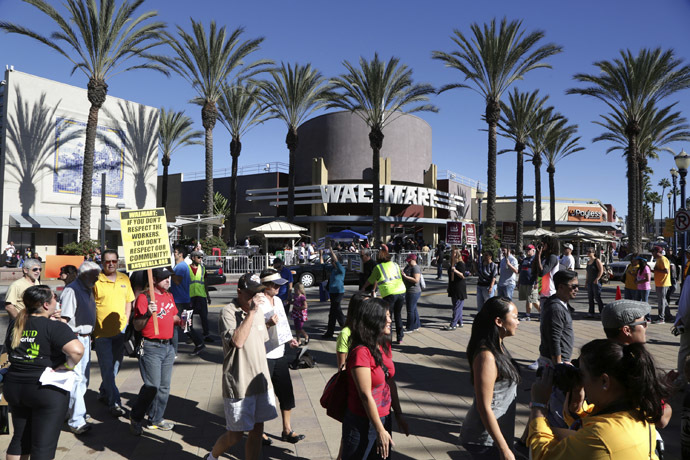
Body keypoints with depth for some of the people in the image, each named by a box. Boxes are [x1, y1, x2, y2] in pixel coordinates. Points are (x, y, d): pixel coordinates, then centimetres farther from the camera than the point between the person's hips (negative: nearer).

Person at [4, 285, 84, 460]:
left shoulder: (14, 325, 4)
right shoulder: (55, 327, -18)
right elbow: (77, 350, -34)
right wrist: (67, 366, -13)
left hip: (14, 387, 7)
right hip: (47, 391, -7)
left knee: (20, 438, 22)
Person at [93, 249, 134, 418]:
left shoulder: (124, 279, 7)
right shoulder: (95, 281, -9)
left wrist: (125, 322, 6)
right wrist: (92, 328, -9)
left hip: (120, 331, 5)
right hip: (102, 332, -5)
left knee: (115, 366, 15)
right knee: (107, 368, -2)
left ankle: (103, 393, 36)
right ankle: (114, 403, 4)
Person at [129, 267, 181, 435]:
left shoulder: (169, 296, 12)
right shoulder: (144, 297, -11)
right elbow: (137, 326, -12)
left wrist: (181, 321, 5)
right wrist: (147, 314, -28)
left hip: (168, 346, 7)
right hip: (151, 347, -7)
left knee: (164, 386, 12)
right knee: (152, 386, -6)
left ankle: (155, 419, 26)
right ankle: (136, 418, 17)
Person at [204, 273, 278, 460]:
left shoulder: (258, 311, 8)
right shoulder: (228, 311, -14)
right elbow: (237, 341, -29)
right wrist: (251, 312, -27)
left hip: (261, 382, 6)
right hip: (239, 385, -6)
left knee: (257, 431, 12)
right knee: (235, 435, 7)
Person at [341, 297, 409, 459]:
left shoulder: (385, 346, 3)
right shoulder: (361, 352, -23)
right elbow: (365, 395, -22)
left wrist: (398, 415, 13)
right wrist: (380, 431, -18)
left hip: (384, 417, 8)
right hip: (362, 423, -8)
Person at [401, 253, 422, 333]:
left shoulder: (415, 268, -18)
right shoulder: (408, 266, 11)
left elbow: (416, 280, -27)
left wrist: (405, 276, -26)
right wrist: (402, 274, 3)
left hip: (413, 292, -10)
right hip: (409, 291, 10)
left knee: (410, 310, -3)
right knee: (413, 309, 18)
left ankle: (410, 328, 5)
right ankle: (416, 325, 30)